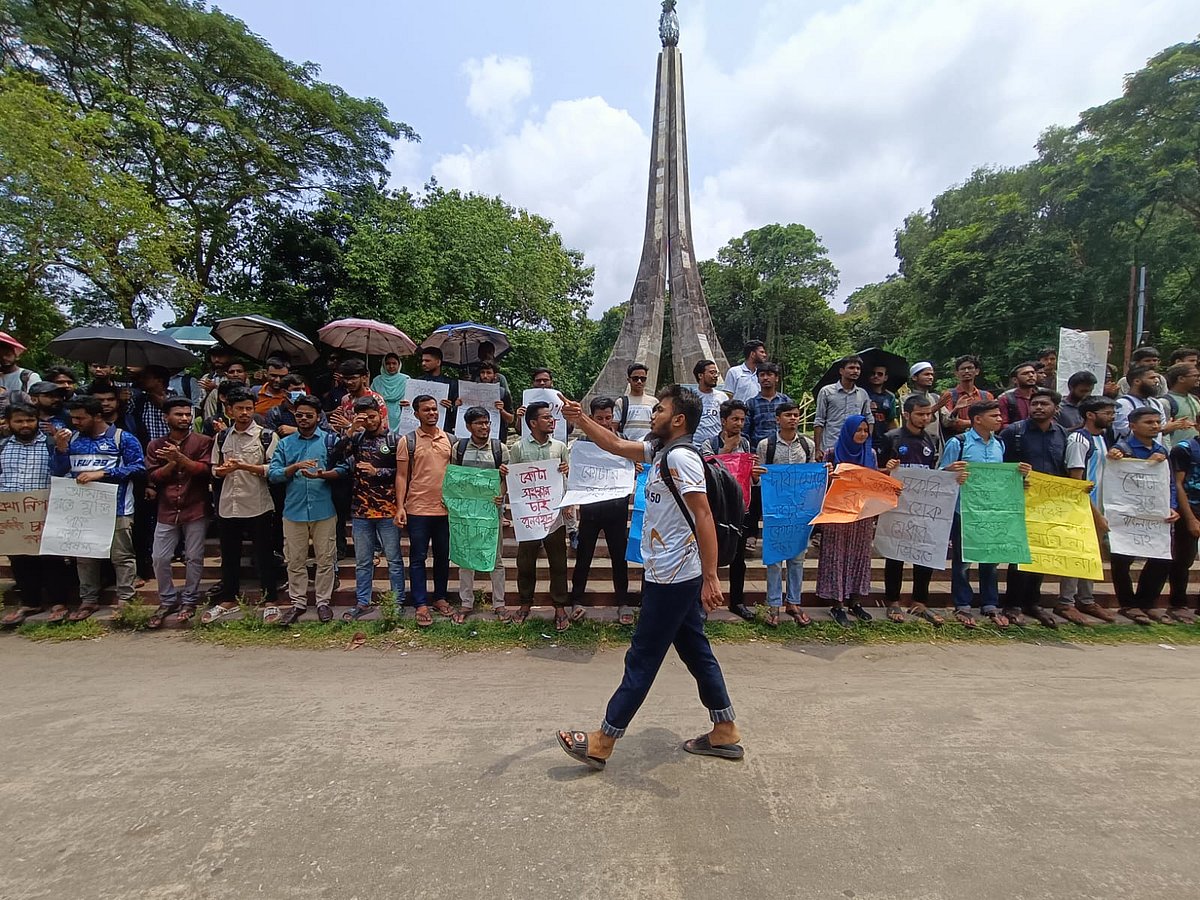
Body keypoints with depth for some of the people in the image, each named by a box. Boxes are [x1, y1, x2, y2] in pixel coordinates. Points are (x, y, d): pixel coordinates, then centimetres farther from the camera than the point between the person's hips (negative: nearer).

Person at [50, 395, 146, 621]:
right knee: (84, 556, 12)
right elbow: (58, 472, 12)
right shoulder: (72, 438, 12)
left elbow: (138, 466, -12)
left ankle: (125, 599, 6)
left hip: (116, 508, -6)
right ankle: (88, 600, 23)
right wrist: (61, 449, -6)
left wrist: (101, 473, -17)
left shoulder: (122, 438, -3)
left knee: (121, 555, -1)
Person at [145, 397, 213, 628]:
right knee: (160, 558, 4)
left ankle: (189, 601, 19)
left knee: (193, 558, 4)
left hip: (195, 510, -3)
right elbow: (153, 477, 2)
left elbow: (206, 470, -11)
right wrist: (172, 462, -12)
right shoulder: (156, 445, 9)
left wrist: (180, 458, -19)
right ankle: (167, 601, 21)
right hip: (167, 511, 3)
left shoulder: (203, 442, 0)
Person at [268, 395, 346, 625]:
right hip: (294, 510, 2)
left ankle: (324, 602, 17)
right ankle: (298, 603, 22)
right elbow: (272, 474, 0)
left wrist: (321, 475, -20)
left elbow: (343, 469, -6)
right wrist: (294, 467, -15)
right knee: (295, 560, 9)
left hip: (324, 510, -2)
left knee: (325, 559, 5)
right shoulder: (285, 444, 9)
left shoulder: (330, 440, 3)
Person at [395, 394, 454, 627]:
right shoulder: (408, 441, -2)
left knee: (443, 556, 12)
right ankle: (421, 605, 12)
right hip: (418, 509, -3)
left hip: (445, 508, 3)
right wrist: (400, 507, -11)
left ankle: (440, 598, 26)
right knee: (418, 558, 4)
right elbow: (401, 476, -3)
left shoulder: (448, 439, 7)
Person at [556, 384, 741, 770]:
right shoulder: (661, 452, 12)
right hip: (676, 577, 10)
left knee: (642, 659, 1)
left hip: (672, 578, -10)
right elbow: (616, 445, 20)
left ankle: (601, 743, 14)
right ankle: (725, 734, 29)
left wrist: (710, 577, -26)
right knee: (696, 651, 17)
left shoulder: (680, 456, -17)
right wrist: (580, 419, 10)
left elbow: (703, 516, -23)